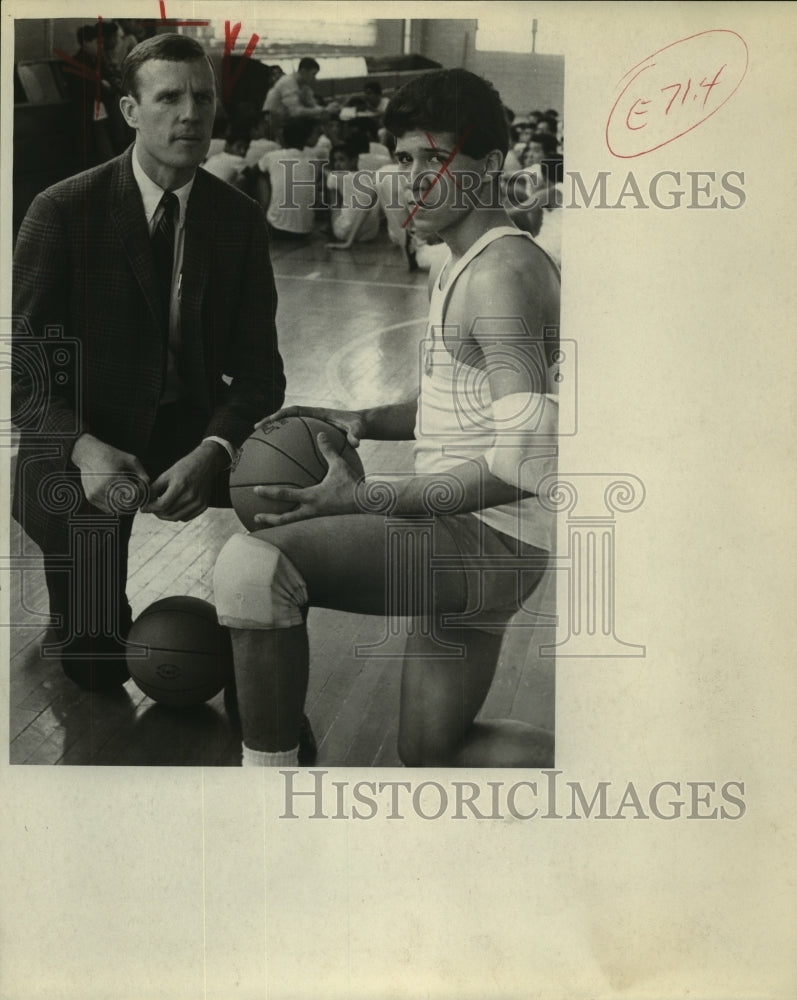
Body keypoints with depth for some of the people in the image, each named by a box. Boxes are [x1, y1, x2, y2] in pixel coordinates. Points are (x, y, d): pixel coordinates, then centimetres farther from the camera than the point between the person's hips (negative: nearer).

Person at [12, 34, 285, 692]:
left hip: (194, 432, 4)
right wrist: (83, 449, -29)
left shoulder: (240, 219, 1)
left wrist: (213, 452, -23)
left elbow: (258, 369, -2)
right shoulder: (63, 210, -8)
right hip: (84, 438, -3)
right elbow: (19, 359, -10)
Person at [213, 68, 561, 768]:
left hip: (488, 535, -11)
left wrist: (368, 499, -25)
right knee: (431, 754, 22)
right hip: (459, 544, 11)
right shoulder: (461, 269, 17)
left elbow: (528, 461, -24)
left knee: (252, 564, -27)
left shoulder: (504, 272, -15)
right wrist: (359, 421, 11)